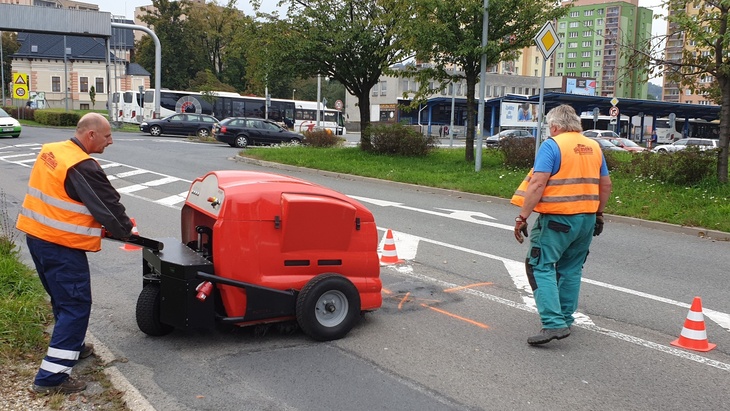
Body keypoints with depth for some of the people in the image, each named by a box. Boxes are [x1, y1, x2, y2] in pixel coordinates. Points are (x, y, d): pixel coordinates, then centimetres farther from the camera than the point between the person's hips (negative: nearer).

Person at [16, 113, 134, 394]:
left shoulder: (50, 151, 7)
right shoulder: (83, 168, -21)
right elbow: (107, 205, -15)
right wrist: (126, 230, 4)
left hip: (35, 235, 10)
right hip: (62, 245, -9)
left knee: (62, 298, 24)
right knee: (76, 305, -4)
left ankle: (70, 347, 39)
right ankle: (52, 376, -4)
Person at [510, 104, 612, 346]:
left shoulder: (552, 145, -9)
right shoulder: (594, 147, 11)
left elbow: (537, 184, -17)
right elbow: (606, 185, 16)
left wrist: (522, 217, -15)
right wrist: (598, 214, 26)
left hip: (557, 219, -7)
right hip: (587, 218, 7)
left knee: (541, 267, -4)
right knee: (570, 269, 17)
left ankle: (554, 324, -14)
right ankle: (566, 319, 25)